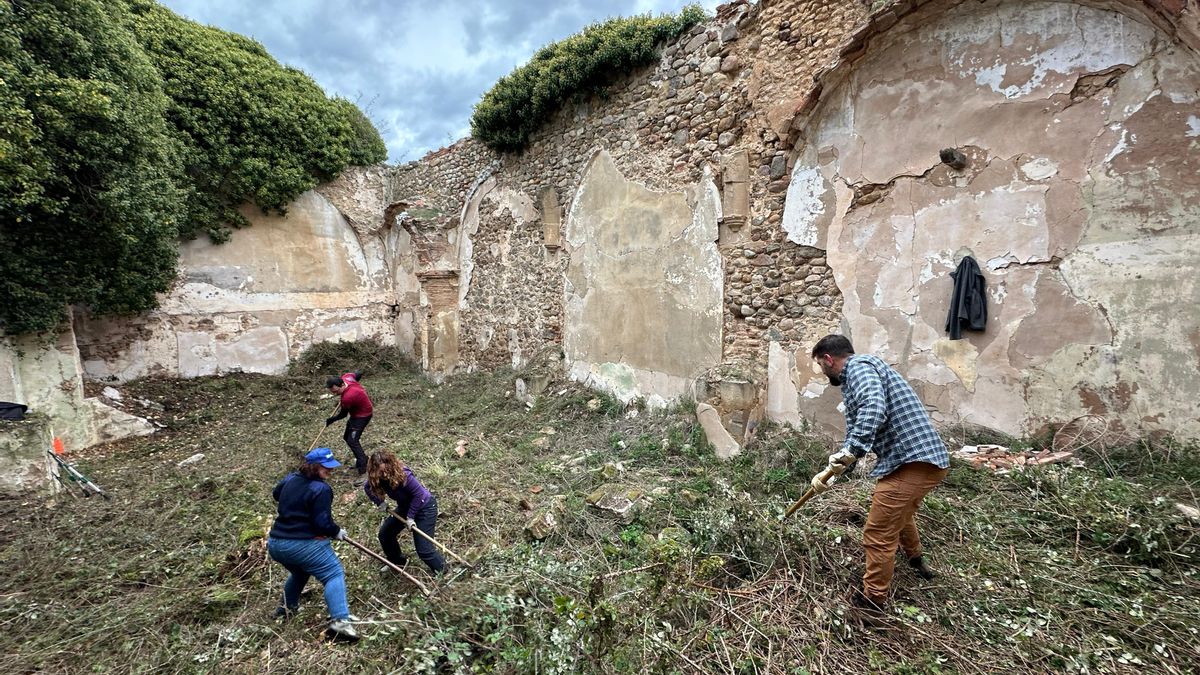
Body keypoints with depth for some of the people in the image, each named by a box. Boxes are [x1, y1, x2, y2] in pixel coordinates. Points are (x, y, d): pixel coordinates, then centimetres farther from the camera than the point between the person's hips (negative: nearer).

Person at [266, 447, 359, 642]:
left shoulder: (290, 478, 7)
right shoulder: (321, 489, -18)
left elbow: (276, 494, 30)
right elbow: (323, 523, -19)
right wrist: (337, 532, -1)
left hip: (275, 544, 9)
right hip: (304, 545, -8)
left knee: (299, 572, 35)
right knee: (334, 574, -6)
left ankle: (287, 607, 49)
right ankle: (340, 621, -20)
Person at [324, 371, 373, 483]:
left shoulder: (348, 397, -35)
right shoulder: (346, 377, -17)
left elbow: (342, 414, -16)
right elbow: (359, 375, 6)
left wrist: (330, 420, 3)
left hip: (363, 415, -10)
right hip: (357, 412, 10)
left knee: (352, 441, -15)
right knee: (347, 437, 16)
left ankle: (363, 472, -14)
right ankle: (362, 460, 30)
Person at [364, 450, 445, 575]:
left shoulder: (403, 475, -34)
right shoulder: (376, 479, -15)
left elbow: (418, 494, -26)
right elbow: (367, 487, 7)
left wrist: (410, 516, -21)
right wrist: (379, 502, -6)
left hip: (424, 507, -7)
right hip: (405, 507, 8)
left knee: (423, 549, -10)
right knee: (384, 534, 14)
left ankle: (442, 571, 13)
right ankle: (397, 560, 39)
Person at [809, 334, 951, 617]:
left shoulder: (858, 366, -11)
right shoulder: (855, 379, 20)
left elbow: (874, 408, -32)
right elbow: (856, 435, 23)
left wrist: (850, 451, -33)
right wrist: (831, 474, 21)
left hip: (912, 463, -11)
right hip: (928, 458, 11)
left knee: (879, 536, 1)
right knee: (902, 513, 36)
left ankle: (872, 601, 17)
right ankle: (915, 560, 61)